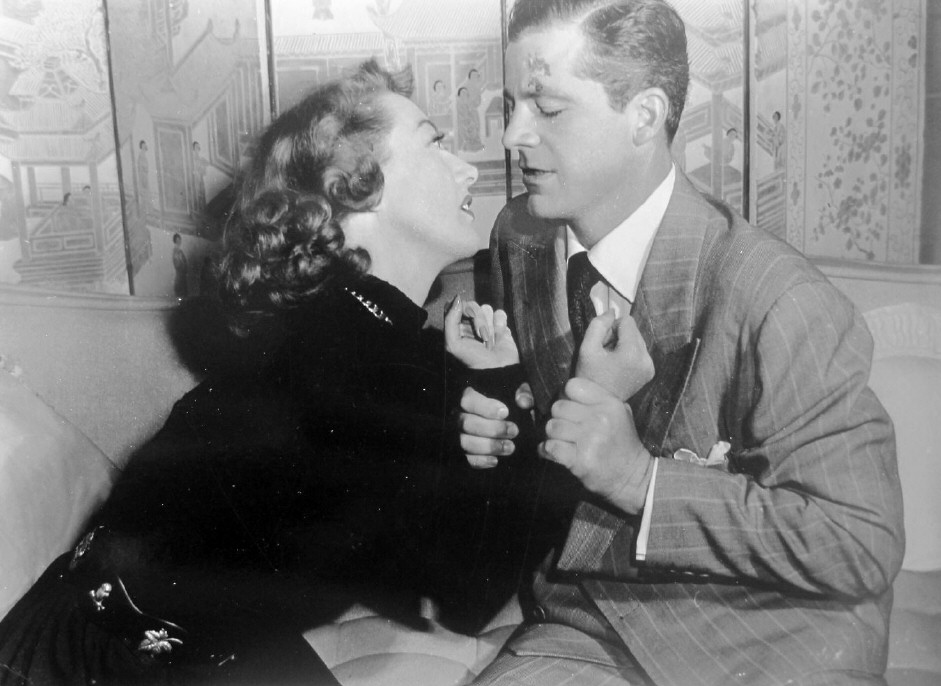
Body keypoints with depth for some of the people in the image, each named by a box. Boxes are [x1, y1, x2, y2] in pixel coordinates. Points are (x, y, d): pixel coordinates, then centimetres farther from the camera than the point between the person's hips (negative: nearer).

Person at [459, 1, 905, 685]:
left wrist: (643, 476, -26)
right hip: (586, 625, 3)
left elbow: (863, 547, -20)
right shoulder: (518, 236, -3)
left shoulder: (782, 306, -23)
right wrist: (490, 427, -8)